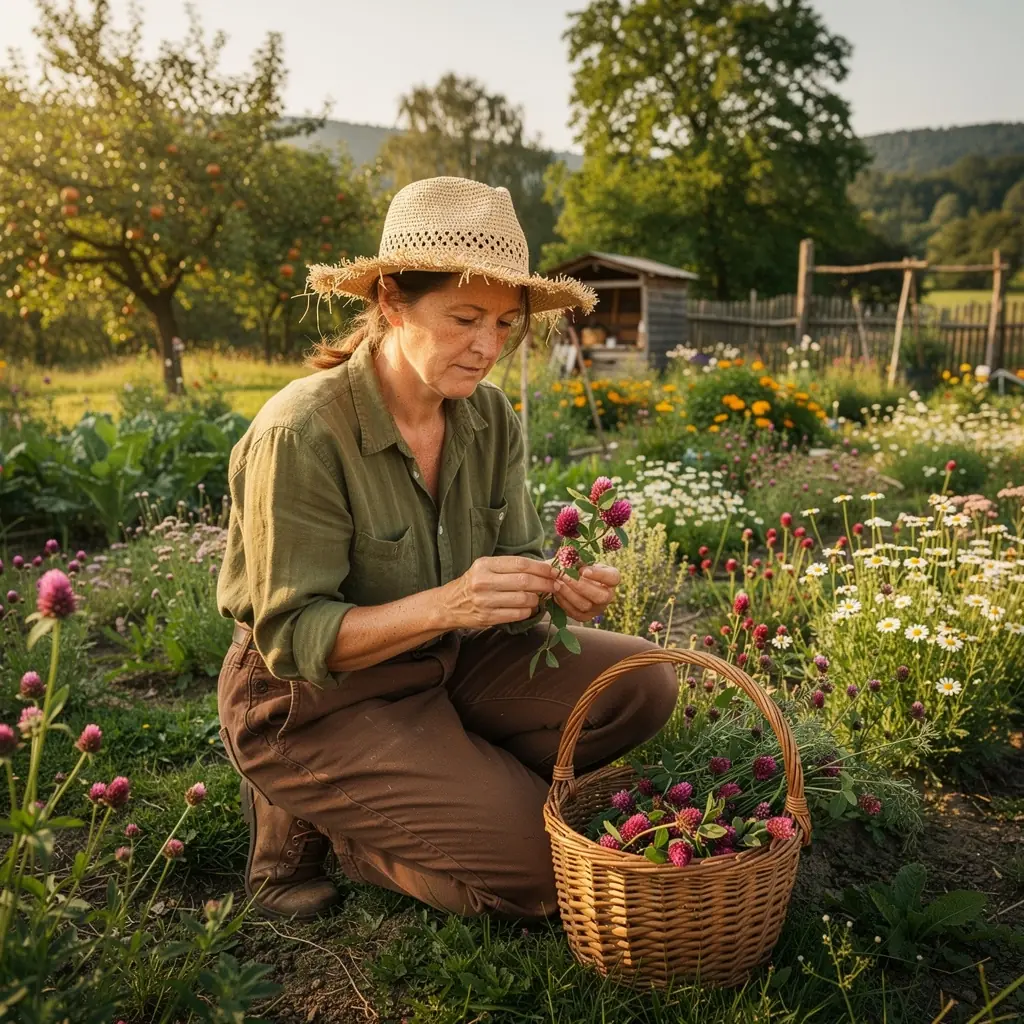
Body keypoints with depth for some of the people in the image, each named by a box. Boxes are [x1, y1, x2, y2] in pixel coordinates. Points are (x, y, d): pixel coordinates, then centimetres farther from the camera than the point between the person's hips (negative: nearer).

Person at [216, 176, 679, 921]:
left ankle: (447, 782, 4)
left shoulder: (491, 418, -5)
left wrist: (559, 589, -25)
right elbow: (291, 640, -23)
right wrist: (445, 605, -37)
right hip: (315, 697, -6)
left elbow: (514, 565, -1)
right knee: (545, 866, -13)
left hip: (448, 662, 7)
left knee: (641, 685, -10)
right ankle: (308, 822, 6)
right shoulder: (301, 433, -24)